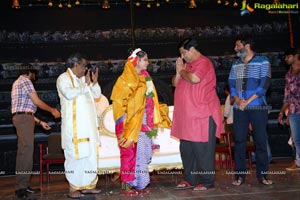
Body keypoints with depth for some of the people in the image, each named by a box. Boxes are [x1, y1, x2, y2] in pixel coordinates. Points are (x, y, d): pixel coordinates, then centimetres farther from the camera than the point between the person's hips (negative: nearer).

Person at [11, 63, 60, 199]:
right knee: (27, 151, -14)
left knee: (23, 152, 8)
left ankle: (22, 186, 10)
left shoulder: (17, 83, 27)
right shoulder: (25, 81, -3)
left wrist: (40, 122, 23)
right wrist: (53, 110, 4)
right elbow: (37, 102, -9)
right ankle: (22, 187, -17)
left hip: (19, 118, 10)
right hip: (24, 118, -10)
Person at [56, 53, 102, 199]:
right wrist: (86, 85, -14)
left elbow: (97, 94, 18)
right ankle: (72, 188, 2)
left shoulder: (83, 79, 18)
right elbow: (69, 94, -23)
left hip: (88, 125, 8)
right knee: (75, 155, -7)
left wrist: (94, 82, 1)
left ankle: (87, 185, 17)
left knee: (90, 154, 9)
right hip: (74, 125, -8)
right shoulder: (64, 78, -4)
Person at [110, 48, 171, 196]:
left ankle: (139, 184, 19)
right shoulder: (125, 79, -7)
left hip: (144, 123, 7)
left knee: (143, 154, 9)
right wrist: (125, 122, -14)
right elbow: (119, 101, -10)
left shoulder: (145, 78, 14)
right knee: (130, 153, -3)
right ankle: (126, 185, 7)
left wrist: (155, 119, 14)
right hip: (130, 123, -7)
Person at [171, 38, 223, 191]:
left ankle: (207, 181, 5)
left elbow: (194, 79, -27)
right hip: (187, 116, 9)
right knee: (186, 149, 11)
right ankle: (190, 180, 20)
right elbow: (175, 83, 19)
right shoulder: (188, 65, 19)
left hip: (203, 115, -9)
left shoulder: (203, 62, -9)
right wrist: (179, 71, 1)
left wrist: (182, 70, -9)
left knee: (203, 150, -4)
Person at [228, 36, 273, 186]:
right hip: (239, 108, 4)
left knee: (261, 140, -1)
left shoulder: (262, 62, 0)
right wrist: (237, 99, -9)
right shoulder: (236, 64, 15)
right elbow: (231, 83, 9)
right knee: (239, 141, 1)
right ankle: (239, 175, 7)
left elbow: (264, 84, -9)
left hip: (258, 107, -4)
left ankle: (262, 175, 8)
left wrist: (248, 101, -14)